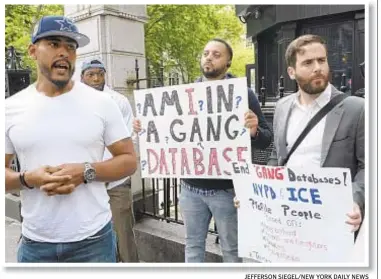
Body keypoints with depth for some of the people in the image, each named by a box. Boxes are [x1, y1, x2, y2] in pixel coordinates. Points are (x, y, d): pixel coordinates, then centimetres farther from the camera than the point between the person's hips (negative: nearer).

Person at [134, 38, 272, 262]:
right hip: (190, 187, 4)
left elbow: (266, 139, -7)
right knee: (193, 245, 18)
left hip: (225, 188, -3)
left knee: (232, 248, 14)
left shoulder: (242, 94, -6)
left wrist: (254, 131, -29)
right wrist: (146, 128, -4)